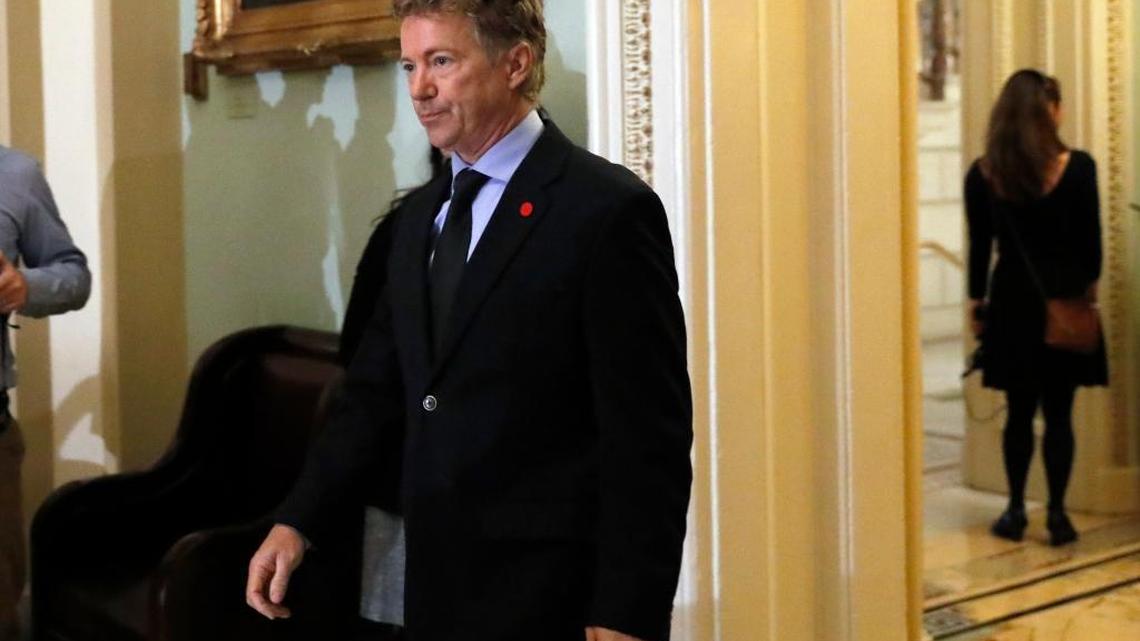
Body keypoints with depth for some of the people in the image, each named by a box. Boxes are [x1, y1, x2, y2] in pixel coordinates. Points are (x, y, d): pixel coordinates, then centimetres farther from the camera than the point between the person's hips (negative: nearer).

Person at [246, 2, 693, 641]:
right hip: (437, 587, 7)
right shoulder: (420, 217, 11)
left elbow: (649, 435, -14)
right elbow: (378, 391, 12)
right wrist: (297, 523, 1)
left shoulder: (608, 210, -12)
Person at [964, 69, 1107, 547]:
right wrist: (1088, 282, 15)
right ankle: (1057, 513, 5)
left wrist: (977, 299, 12)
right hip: (1065, 300, -1)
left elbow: (979, 245, 2)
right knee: (1059, 414, 3)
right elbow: (1090, 238, -1)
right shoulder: (1078, 167, -8)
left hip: (1012, 301, 2)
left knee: (1019, 412, 10)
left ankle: (1015, 511, 13)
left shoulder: (982, 174, -3)